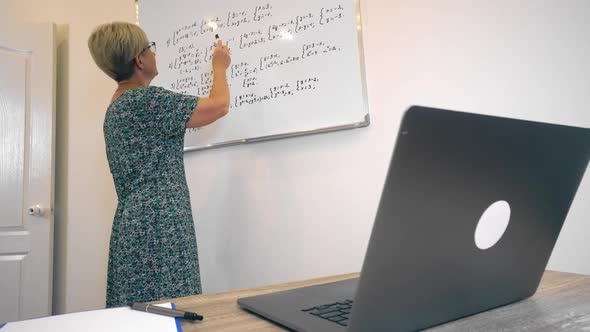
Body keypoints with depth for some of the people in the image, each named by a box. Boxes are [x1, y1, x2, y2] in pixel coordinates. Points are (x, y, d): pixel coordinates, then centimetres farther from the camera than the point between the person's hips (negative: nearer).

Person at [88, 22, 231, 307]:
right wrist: (219, 66, 8)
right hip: (158, 226, -10)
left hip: (132, 226, 10)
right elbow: (220, 105, -9)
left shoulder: (115, 108, 18)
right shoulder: (145, 99, -12)